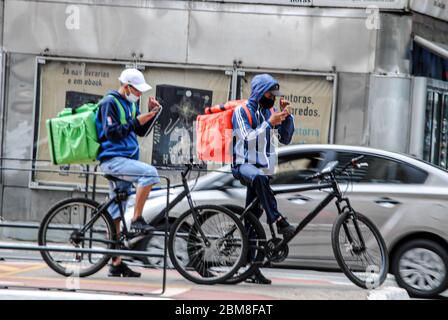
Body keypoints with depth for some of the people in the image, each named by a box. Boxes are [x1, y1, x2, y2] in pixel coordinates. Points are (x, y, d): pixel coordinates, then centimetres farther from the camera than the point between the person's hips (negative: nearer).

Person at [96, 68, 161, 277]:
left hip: (125, 160, 9)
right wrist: (135, 122, -18)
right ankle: (137, 219, -23)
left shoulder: (130, 104, 19)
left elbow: (141, 132, 19)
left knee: (115, 215, 8)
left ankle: (116, 263, 8)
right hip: (112, 159, -9)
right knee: (150, 172, -30)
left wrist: (151, 114, 4)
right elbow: (111, 133, -17)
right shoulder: (110, 102, -8)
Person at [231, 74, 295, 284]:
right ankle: (278, 220, -44)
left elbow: (286, 139, 9)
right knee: (259, 177, -42)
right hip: (243, 165, -6)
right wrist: (270, 123, -25)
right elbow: (248, 139, -18)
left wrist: (286, 116, -5)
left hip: (261, 168, 6)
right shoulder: (242, 111, -5)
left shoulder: (268, 111, 12)